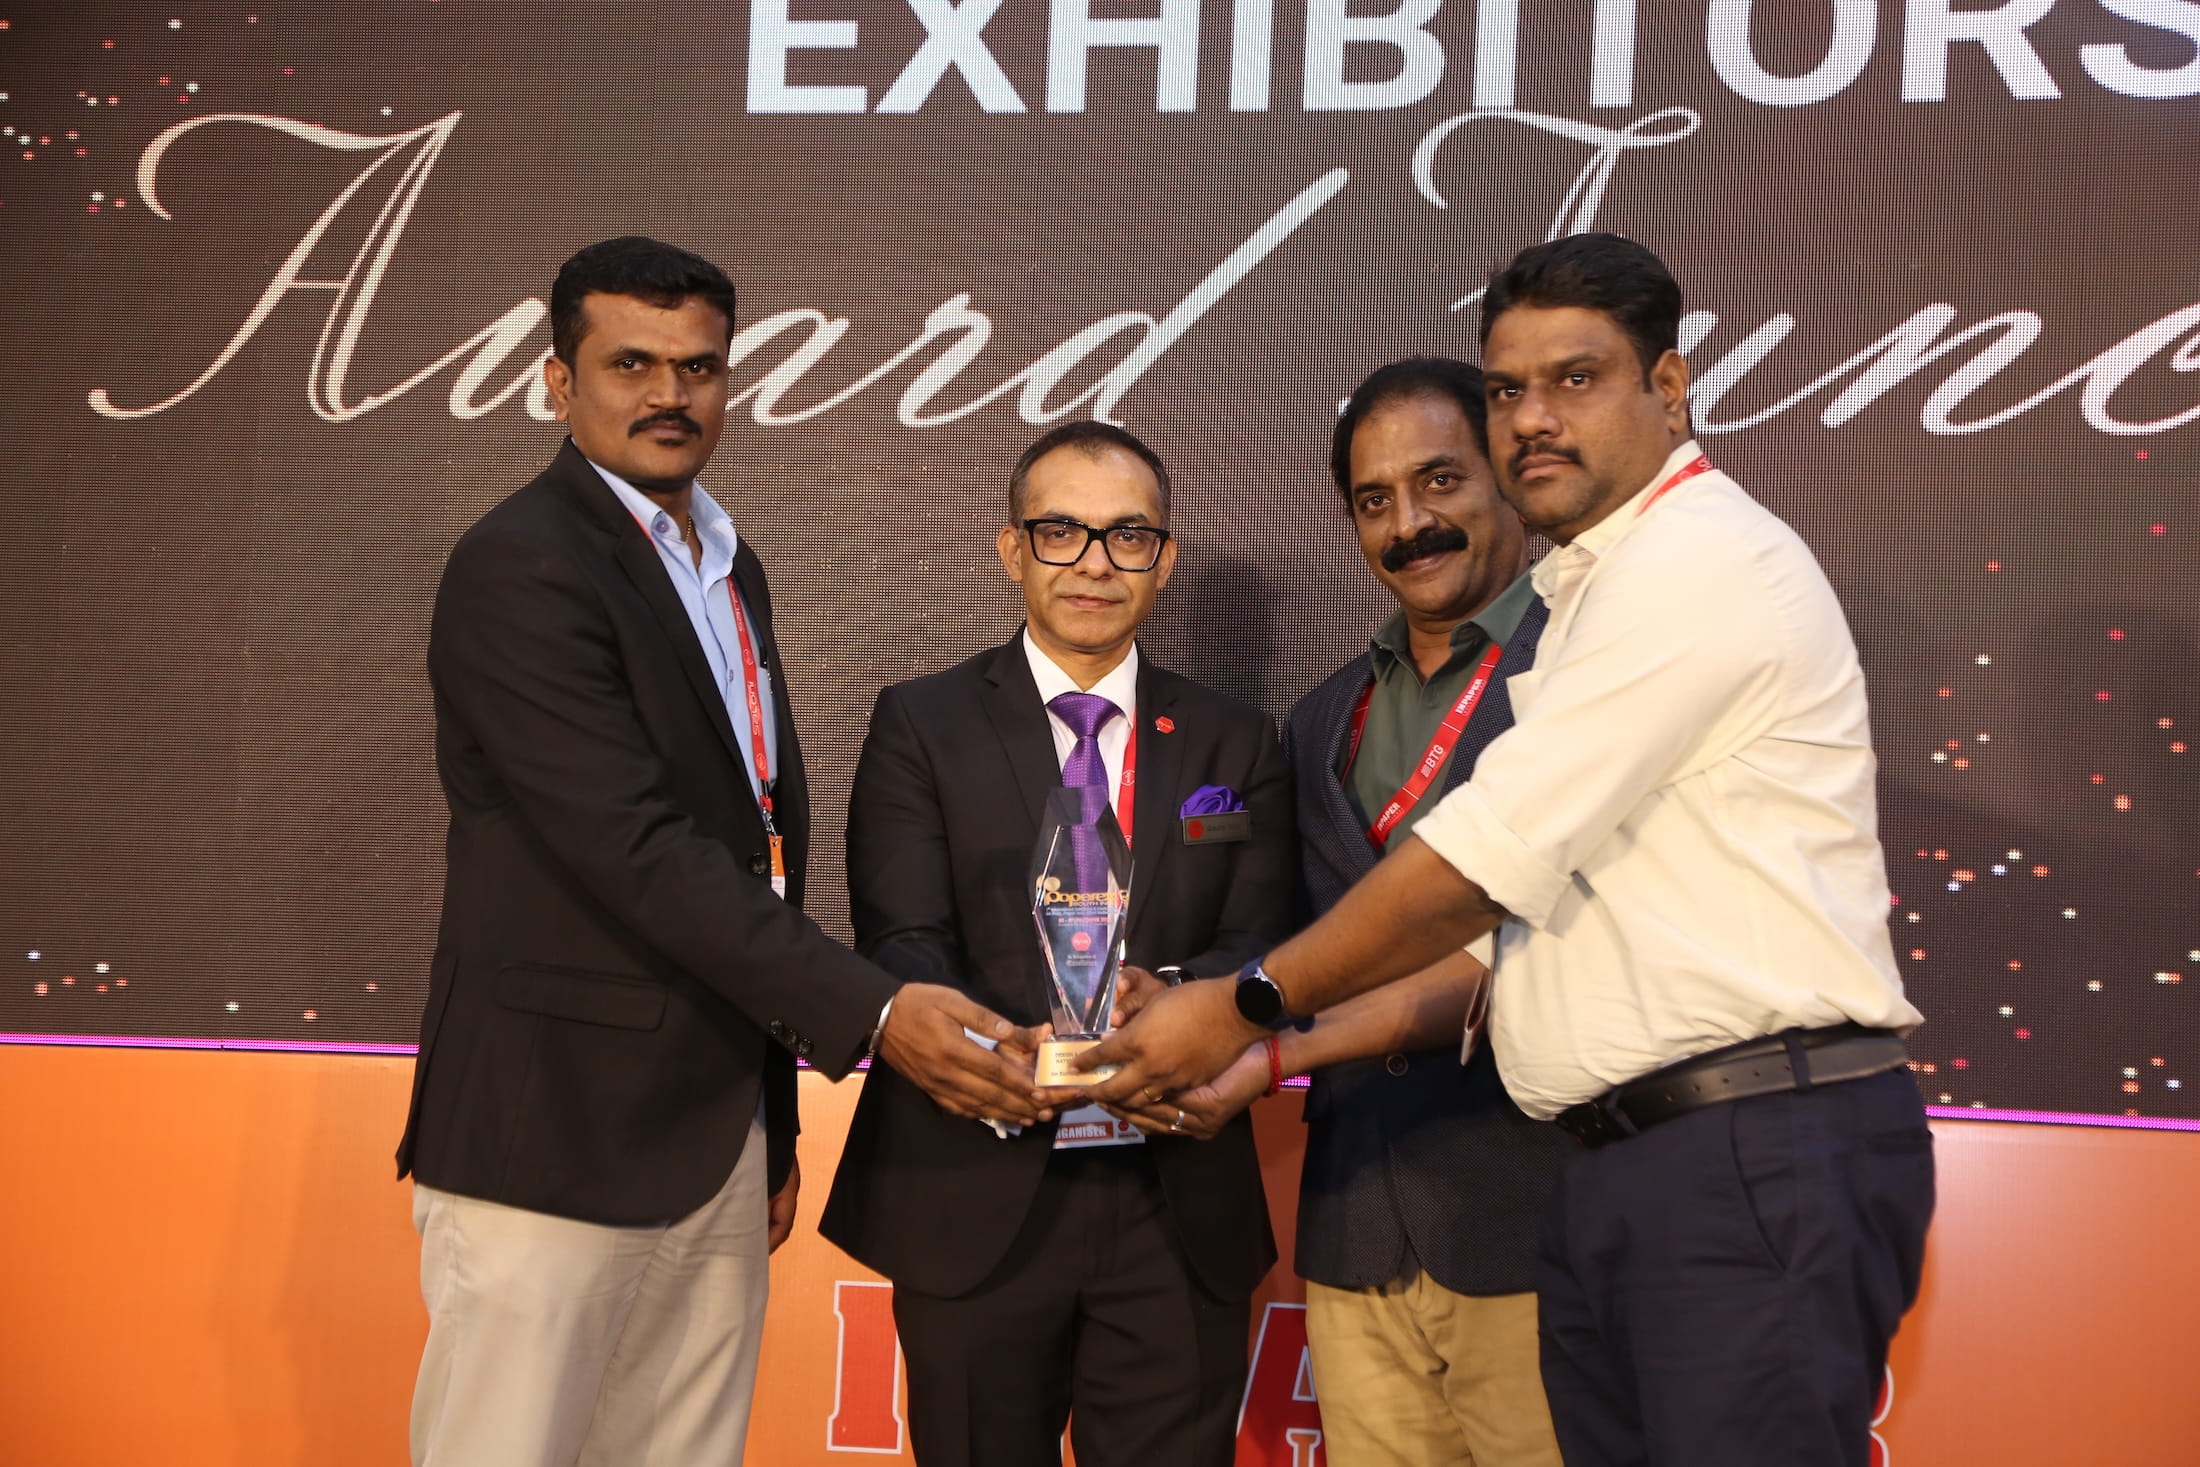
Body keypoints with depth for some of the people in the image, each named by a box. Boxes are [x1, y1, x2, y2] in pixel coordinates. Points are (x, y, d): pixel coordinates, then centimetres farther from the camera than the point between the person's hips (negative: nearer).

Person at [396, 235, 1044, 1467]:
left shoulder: (727, 565, 17)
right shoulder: (521, 567, -11)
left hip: (717, 1137, 8)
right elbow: (637, 851, -20)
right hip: (550, 1138, -8)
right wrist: (872, 1012, -25)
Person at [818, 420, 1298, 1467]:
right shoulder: (921, 726, 3)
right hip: (975, 1205, -1)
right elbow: (903, 943, -8)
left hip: (1181, 1212, 2)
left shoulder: (1235, 745, 10)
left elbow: (1260, 944, 0)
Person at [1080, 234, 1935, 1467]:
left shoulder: (1706, 557, -8)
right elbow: (1495, 926, 19)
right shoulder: (1586, 600, 22)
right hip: (1622, 1166, 9)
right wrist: (1273, 1056, 10)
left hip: (1761, 1152, -9)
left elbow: (1488, 859, -12)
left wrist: (1247, 1007, -4)